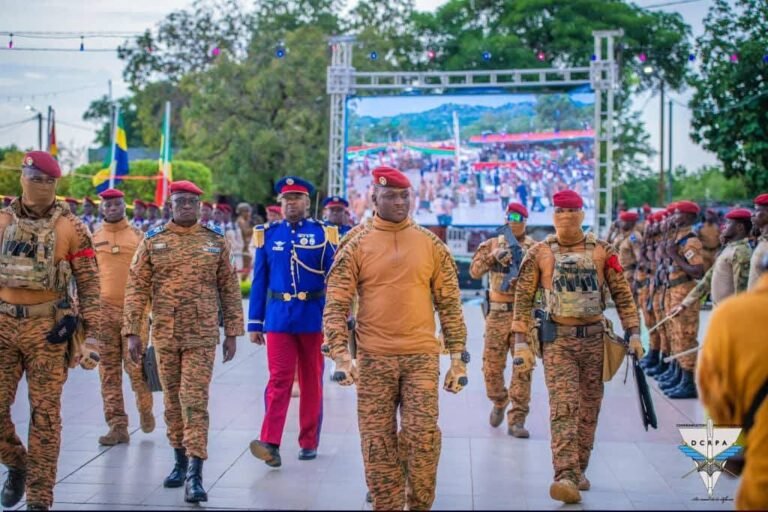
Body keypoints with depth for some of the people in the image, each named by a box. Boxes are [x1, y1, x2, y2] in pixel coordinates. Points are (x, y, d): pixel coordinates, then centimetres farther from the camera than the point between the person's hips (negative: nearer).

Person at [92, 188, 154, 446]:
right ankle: (118, 426, 7)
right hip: (104, 311, 2)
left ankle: (145, 408, 23)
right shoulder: (93, 238, 9)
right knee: (109, 371, 2)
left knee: (135, 366, -5)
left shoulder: (138, 236, 4)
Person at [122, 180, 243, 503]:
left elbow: (229, 290, 6)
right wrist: (132, 332, -4)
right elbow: (136, 289, 2)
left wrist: (232, 333, 3)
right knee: (172, 401, 12)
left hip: (202, 336, -2)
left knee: (194, 401, -8)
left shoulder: (215, 241, 3)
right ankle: (180, 461, 28)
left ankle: (195, 474, -9)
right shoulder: (153, 241, 3)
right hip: (164, 335, 2)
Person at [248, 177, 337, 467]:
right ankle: (270, 444, -13)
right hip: (278, 319, 0)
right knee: (278, 379, -7)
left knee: (311, 382, 9)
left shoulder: (323, 234, 0)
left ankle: (309, 442, 20)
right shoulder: (268, 234, 4)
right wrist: (255, 323, 4)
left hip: (313, 319, 0)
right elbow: (259, 282, 6)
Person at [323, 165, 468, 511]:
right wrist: (341, 356, -13)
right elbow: (336, 305, -1)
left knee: (422, 437, -3)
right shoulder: (356, 246, 2)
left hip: (422, 357, 0)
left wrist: (458, 358, 3)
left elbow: (449, 305, 8)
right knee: (378, 442, 4)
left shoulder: (431, 245, 6)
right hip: (373, 359, 0)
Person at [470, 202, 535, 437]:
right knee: (492, 366, 5)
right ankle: (499, 402, 34)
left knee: (523, 368, -2)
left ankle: (516, 420, 4)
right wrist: (493, 256, -22)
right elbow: (474, 271, -7)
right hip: (498, 313, 1)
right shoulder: (491, 244, 6)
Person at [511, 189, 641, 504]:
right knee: (563, 407, -13)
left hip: (594, 337, 2)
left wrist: (633, 333, 0)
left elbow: (622, 293, 7)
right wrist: (521, 342, -5)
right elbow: (523, 298, 1)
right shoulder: (540, 253, 0)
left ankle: (578, 470, 23)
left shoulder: (602, 251, 3)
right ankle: (566, 476, -20)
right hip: (557, 339, -2)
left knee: (589, 408, 9)